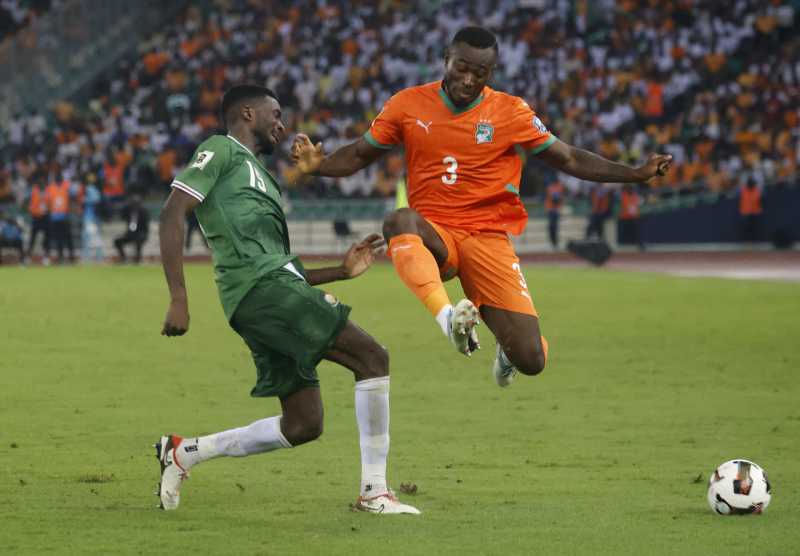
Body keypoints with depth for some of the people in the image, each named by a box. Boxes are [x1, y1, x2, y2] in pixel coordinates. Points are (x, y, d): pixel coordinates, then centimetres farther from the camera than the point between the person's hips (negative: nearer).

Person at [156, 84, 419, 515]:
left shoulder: (257, 174, 32)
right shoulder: (222, 151, 5)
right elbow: (173, 213, -8)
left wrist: (341, 271, 22)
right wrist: (179, 298, -18)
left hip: (276, 284, 10)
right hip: (260, 286, -10)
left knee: (303, 426, 6)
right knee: (372, 357, -12)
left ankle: (184, 453, 14)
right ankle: (373, 492, -12)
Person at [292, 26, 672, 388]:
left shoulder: (510, 112, 1)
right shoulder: (409, 105, 3)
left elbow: (569, 159, 5)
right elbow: (359, 155, 11)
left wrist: (636, 174, -4)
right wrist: (316, 165, -10)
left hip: (488, 237, 0)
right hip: (433, 234, 0)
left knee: (531, 361, -11)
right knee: (400, 221, -39)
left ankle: (507, 348, 29)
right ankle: (448, 316, -48)